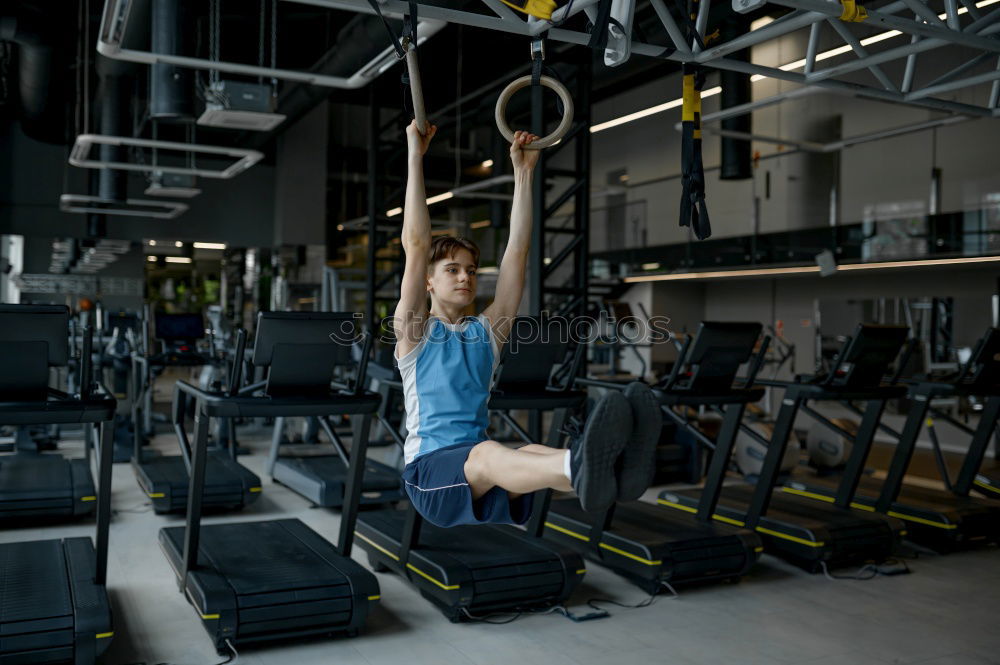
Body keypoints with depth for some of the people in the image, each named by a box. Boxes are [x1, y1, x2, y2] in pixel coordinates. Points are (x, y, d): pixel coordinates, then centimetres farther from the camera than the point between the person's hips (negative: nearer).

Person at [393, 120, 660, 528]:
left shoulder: (488, 330, 17)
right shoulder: (414, 331, 6)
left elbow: (516, 252, 11)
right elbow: (416, 247, -5)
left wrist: (523, 172, 9)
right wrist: (415, 156, -5)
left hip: (482, 486, 4)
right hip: (429, 469, -4)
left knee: (531, 453, -32)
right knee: (488, 454, -38)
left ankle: (612, 469, -65)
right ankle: (579, 467, -71)